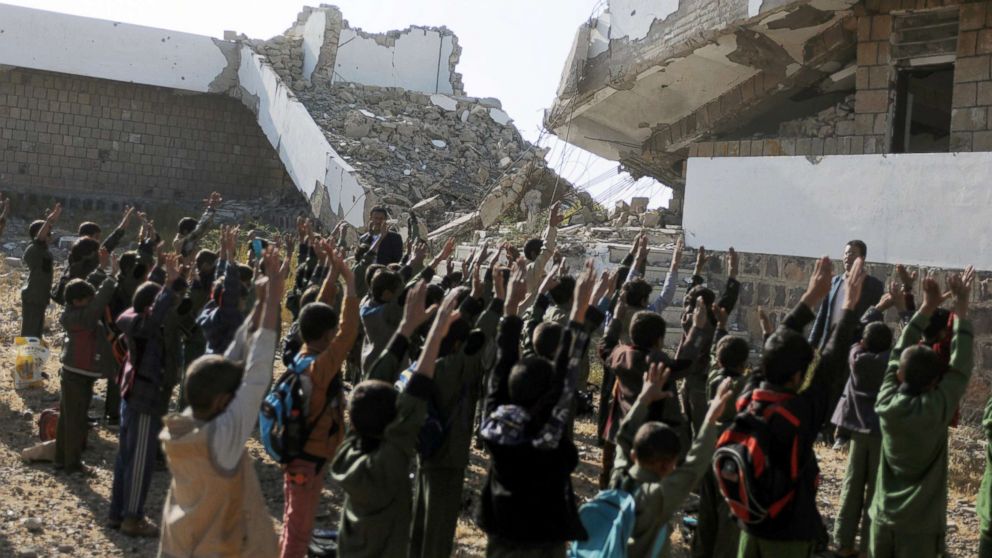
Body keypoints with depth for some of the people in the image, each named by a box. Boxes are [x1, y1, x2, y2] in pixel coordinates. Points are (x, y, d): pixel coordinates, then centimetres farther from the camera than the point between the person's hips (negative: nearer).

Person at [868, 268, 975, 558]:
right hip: (919, 525, -4)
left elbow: (899, 353, 2)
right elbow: (961, 367, -9)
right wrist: (961, 309, -4)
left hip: (883, 518, 4)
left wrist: (926, 308, 5)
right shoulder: (937, 410, -18)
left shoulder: (887, 404, -9)